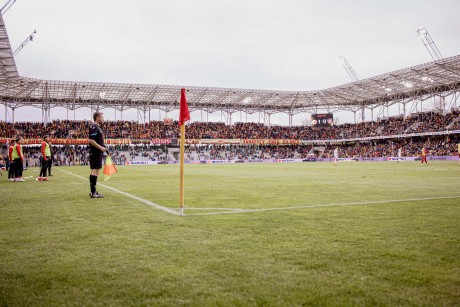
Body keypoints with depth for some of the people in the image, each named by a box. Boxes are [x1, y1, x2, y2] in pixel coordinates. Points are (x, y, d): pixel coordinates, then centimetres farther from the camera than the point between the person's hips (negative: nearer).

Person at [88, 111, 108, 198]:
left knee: (95, 171, 12)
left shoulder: (97, 127, 18)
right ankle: (93, 193, -10)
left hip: (98, 152, 11)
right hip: (95, 152, -11)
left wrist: (103, 148, 16)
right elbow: (91, 140, -22)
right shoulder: (94, 127, -13)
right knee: (95, 170, -10)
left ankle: (93, 191, 18)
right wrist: (100, 147, -19)